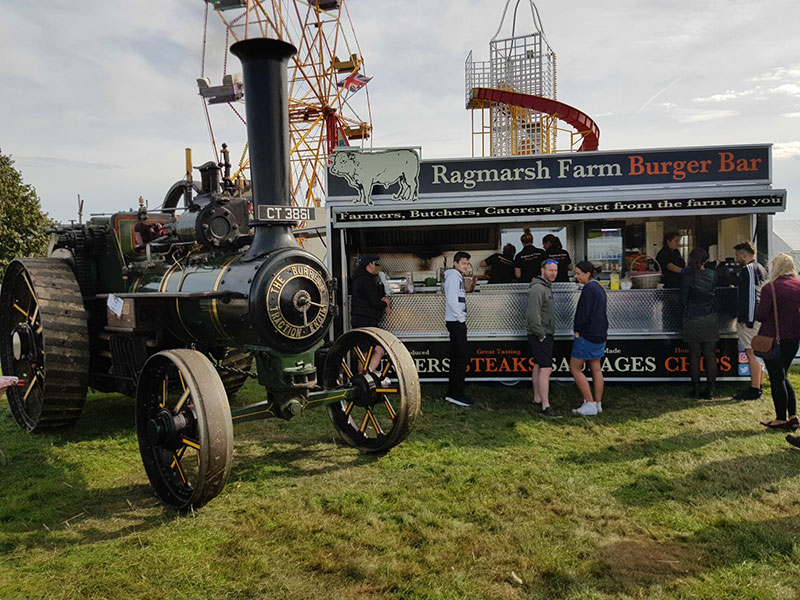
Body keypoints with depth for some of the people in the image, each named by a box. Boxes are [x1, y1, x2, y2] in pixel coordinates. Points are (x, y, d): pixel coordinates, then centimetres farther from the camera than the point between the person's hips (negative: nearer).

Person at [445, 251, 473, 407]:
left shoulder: (458, 277, 21)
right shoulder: (453, 276, -10)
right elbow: (451, 299, -20)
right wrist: (461, 317, -15)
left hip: (458, 322, 11)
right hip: (456, 322, -11)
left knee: (457, 358, 12)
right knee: (460, 359, -10)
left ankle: (453, 392, 18)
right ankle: (456, 394, -7)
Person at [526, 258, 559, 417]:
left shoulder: (546, 286, 16)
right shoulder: (537, 288, -18)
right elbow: (533, 314, -24)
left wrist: (546, 333, 18)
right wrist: (541, 335, -19)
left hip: (544, 334, 11)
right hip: (539, 335, -11)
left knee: (538, 366, 15)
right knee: (546, 369, -13)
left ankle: (537, 399, 24)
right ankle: (545, 406, -12)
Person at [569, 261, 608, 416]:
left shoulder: (588, 289, -17)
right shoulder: (599, 288, 13)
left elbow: (584, 313, -22)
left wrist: (577, 330, -8)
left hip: (587, 335, -10)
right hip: (600, 334, 10)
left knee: (575, 368, -1)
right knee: (596, 369, 12)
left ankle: (590, 404, -2)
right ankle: (598, 404, 16)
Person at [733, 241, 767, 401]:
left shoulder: (748, 269, -12)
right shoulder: (761, 269, 20)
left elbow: (749, 296, -19)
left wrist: (745, 319, -19)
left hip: (749, 317, -10)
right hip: (759, 318, 10)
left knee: (752, 353, -8)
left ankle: (754, 390, -6)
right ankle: (758, 386, 22)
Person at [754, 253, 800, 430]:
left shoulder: (770, 288, -16)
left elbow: (760, 315, -16)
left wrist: (756, 307, 4)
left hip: (773, 338, -6)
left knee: (776, 378, 3)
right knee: (783, 376, 19)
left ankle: (781, 419, 9)